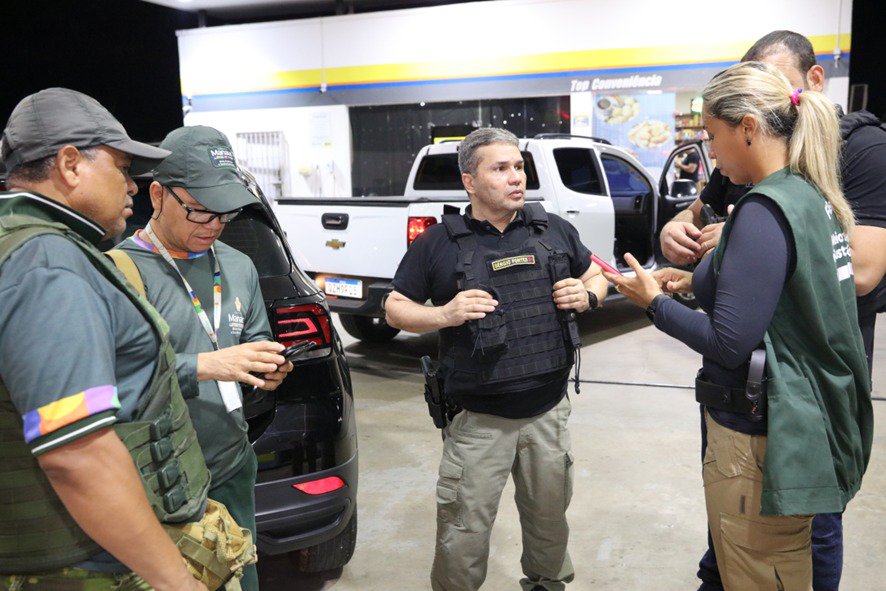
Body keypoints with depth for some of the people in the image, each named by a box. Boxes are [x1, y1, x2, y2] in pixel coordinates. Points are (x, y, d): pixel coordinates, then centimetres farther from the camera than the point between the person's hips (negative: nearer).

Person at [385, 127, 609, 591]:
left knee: (550, 520, 20)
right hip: (479, 422, -3)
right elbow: (395, 308, 1)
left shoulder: (554, 231, 5)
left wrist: (587, 296, -5)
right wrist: (444, 315, -18)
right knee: (463, 537, 4)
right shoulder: (439, 244, -4)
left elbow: (596, 275, 19)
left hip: (549, 413, 3)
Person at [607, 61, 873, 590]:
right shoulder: (815, 198, 6)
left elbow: (729, 342, -23)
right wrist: (697, 280, 10)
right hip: (808, 423, 9)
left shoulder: (764, 211, -22)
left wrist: (654, 302, -10)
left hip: (761, 438, -9)